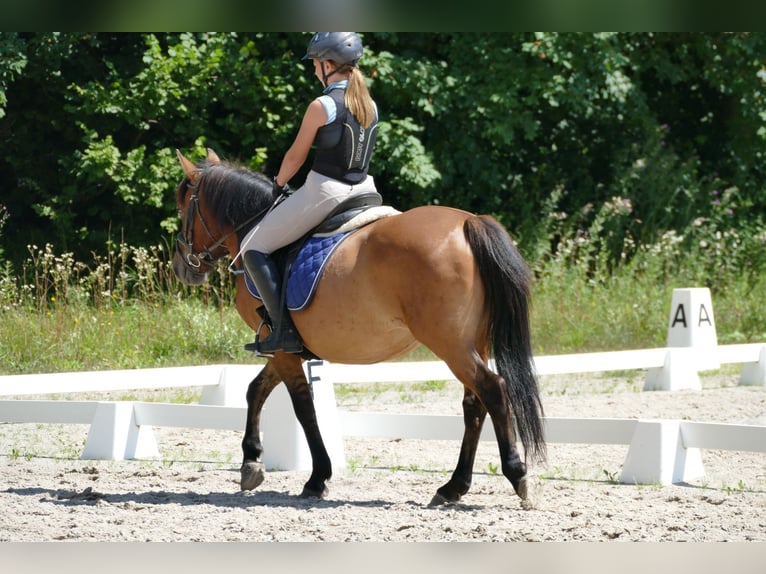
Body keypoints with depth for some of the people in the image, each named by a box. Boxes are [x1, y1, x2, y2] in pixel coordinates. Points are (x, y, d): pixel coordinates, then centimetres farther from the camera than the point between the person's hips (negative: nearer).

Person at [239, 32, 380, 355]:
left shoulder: (322, 106, -13)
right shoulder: (370, 106, 9)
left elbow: (296, 156, -4)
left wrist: (279, 184, 16)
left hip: (323, 192, -7)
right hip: (363, 191, 7)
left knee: (254, 247, 2)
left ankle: (284, 331, -8)